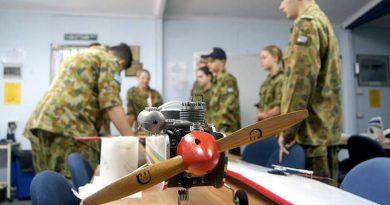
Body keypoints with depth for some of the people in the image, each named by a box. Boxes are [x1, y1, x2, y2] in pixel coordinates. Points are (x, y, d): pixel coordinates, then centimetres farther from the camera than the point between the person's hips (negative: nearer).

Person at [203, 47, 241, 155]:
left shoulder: (228, 79, -13)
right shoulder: (216, 80, 16)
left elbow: (229, 106, -22)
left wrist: (223, 128, -24)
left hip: (227, 131, -9)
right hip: (217, 130, 9)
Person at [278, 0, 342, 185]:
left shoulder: (306, 24, -9)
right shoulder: (323, 22, 22)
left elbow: (301, 80, -20)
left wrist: (287, 130, -13)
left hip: (313, 130, -10)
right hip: (325, 129, 10)